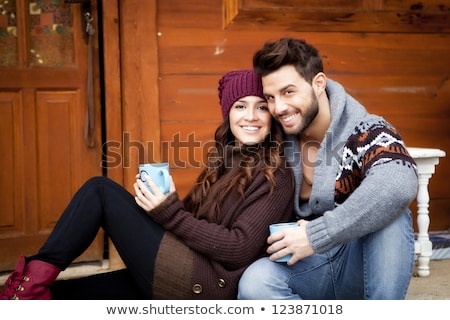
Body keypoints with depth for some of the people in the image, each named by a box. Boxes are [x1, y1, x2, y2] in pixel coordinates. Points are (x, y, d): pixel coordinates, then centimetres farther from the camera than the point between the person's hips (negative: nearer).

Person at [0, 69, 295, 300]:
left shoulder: (276, 177, -6)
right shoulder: (226, 163, 17)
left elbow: (241, 248, -16)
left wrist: (171, 214, -17)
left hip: (206, 286, -8)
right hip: (192, 278, 8)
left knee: (101, 190, -6)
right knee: (60, 294, 2)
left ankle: (36, 278, -4)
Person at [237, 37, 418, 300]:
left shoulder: (367, 133, -16)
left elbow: (399, 184, -38)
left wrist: (316, 235, -35)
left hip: (364, 265, -3)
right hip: (308, 268, 3)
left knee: (389, 215, -33)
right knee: (255, 283, -29)